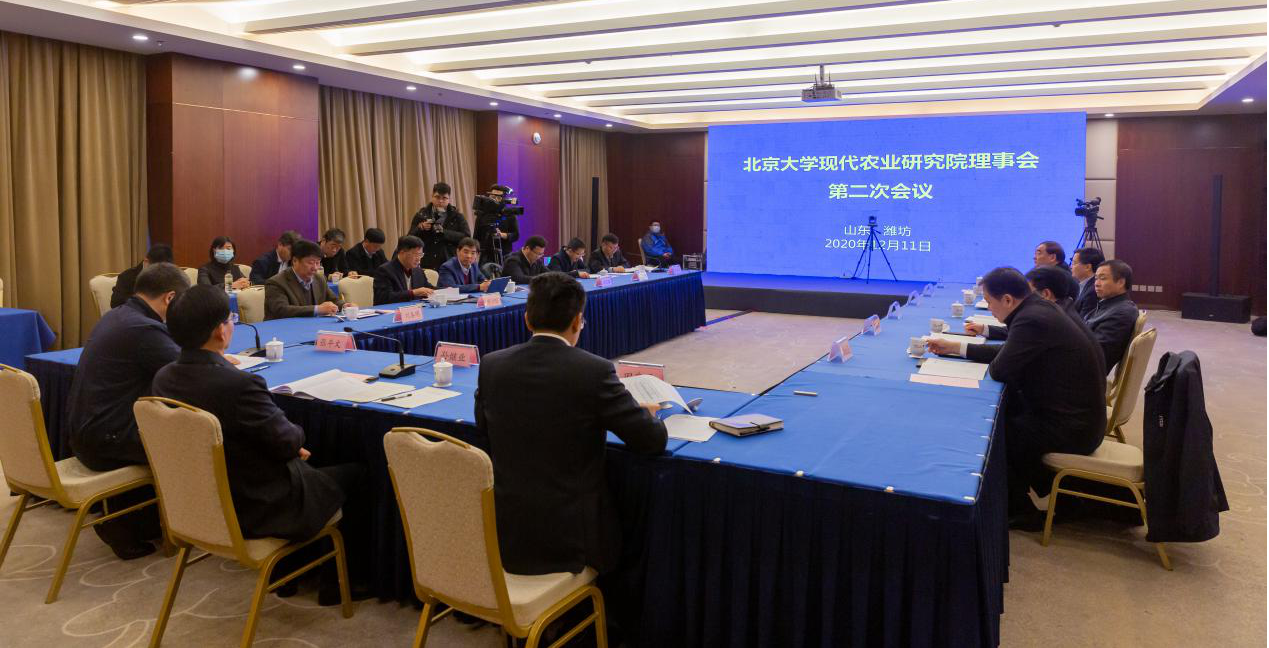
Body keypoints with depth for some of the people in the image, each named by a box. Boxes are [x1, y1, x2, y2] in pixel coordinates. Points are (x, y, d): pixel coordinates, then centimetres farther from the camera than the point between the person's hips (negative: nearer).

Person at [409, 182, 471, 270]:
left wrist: (444, 232, -15)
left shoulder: (457, 216, 6)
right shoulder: (421, 215, 10)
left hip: (449, 264, -1)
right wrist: (420, 228, -12)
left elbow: (466, 237, -7)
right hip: (426, 264, 1)